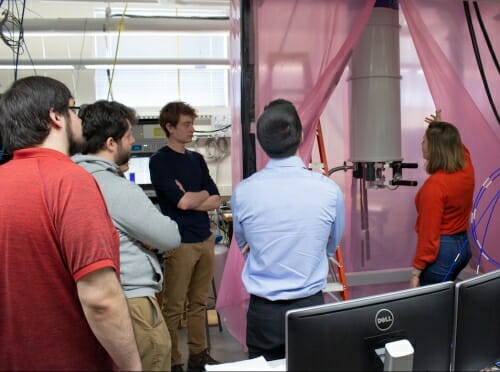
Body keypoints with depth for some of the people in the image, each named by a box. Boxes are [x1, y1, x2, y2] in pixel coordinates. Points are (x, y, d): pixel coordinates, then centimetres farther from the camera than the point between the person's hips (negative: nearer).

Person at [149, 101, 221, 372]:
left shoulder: (197, 159, 12)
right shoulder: (159, 160, -7)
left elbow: (216, 200, 7)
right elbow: (181, 201, -16)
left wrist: (190, 199, -8)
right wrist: (203, 193, 1)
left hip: (205, 239, 6)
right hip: (179, 242, -6)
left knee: (199, 303, 15)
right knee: (174, 307, 3)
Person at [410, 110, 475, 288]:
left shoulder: (434, 185, -25)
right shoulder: (467, 169, -2)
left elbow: (429, 234, -24)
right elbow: (459, 147, 26)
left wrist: (416, 272, -18)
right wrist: (442, 128, 28)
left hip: (442, 250, -9)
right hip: (462, 244, 9)